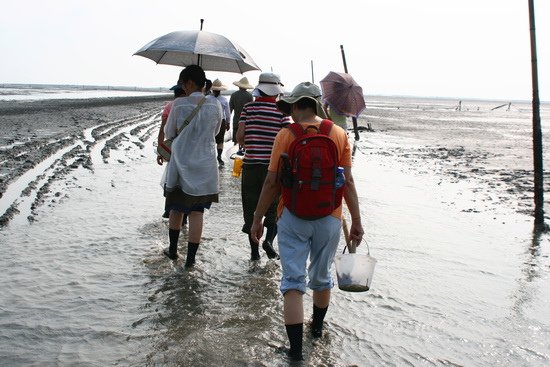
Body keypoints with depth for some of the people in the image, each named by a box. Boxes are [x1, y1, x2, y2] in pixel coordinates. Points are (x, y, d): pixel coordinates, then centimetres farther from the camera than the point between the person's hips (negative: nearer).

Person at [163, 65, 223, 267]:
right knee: (197, 213, 4)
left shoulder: (179, 104, -10)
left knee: (176, 209, 17)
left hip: (181, 165, -1)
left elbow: (168, 133, 2)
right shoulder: (215, 105, -4)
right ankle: (190, 258, 8)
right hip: (205, 167, 1)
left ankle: (173, 250, 30)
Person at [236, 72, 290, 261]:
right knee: (274, 206, 13)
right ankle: (269, 239, -8)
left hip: (251, 163, 2)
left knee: (250, 208, 11)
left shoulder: (248, 108, 0)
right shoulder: (281, 111, -5)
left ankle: (254, 250, 15)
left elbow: (239, 135, -3)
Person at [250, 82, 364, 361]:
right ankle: (317, 327, 42)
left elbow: (272, 183, -8)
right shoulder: (339, 134, -3)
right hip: (329, 218, 3)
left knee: (293, 282, 2)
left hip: (293, 217, -2)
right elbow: (347, 181, -4)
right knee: (322, 277, 21)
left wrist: (257, 219, 1)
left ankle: (296, 350, -1)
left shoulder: (286, 135, -8)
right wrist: (356, 221, 3)